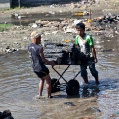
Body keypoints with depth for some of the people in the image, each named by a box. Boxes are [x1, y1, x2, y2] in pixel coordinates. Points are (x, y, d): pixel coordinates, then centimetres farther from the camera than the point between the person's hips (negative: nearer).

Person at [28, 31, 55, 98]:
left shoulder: (30, 46, 0)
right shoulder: (39, 48, -24)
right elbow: (43, 59, -20)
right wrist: (51, 63, -3)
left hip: (34, 67, 8)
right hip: (41, 67, -8)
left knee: (42, 79, 26)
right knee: (48, 80, 13)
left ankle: (40, 95, 23)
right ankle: (49, 95, 19)